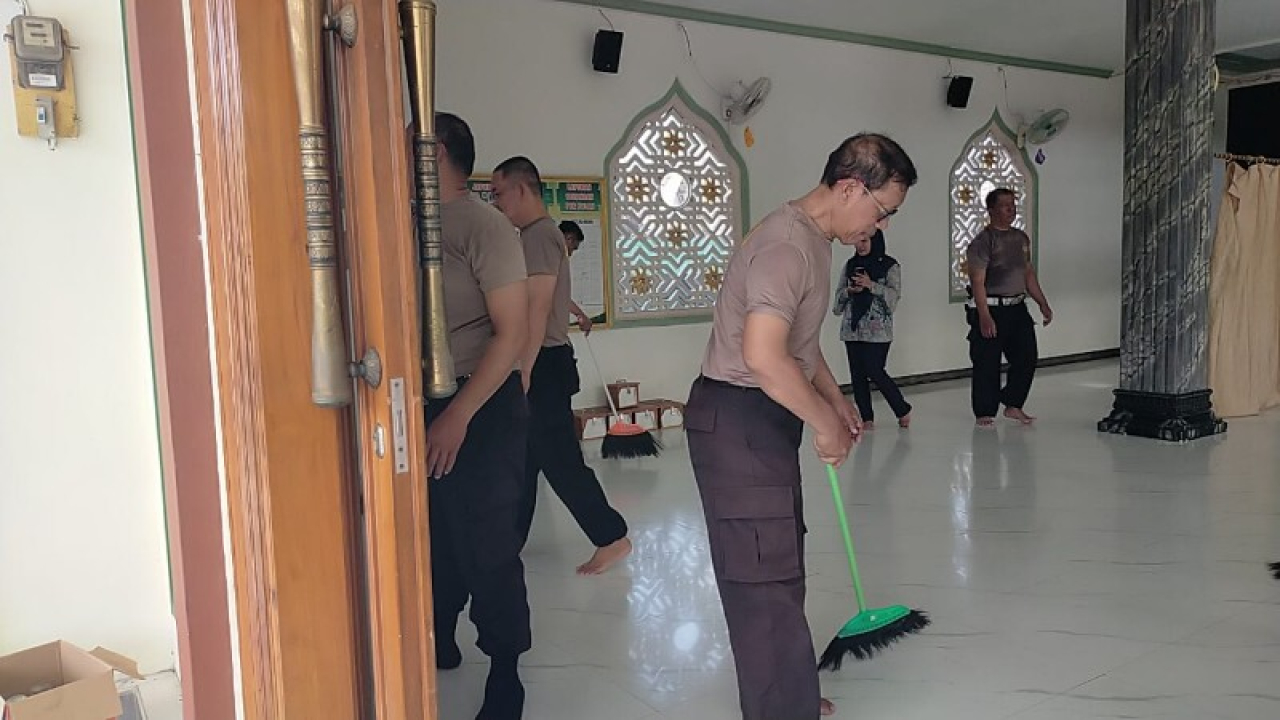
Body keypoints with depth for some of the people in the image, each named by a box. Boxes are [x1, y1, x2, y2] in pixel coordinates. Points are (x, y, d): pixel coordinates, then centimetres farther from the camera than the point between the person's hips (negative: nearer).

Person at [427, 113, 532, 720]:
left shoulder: (483, 226, -13)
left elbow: (512, 333, -18)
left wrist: (459, 416, -22)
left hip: (480, 407, -7)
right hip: (424, 403, 7)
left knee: (486, 548, 1)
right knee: (434, 538, 20)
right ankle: (437, 645, 40)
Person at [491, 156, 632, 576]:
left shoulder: (539, 236, -15)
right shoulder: (536, 235, 17)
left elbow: (537, 310, -21)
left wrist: (522, 373, -22)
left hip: (543, 366, -10)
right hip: (540, 365, 10)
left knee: (560, 460, -4)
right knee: (523, 460, 14)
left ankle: (612, 538, 6)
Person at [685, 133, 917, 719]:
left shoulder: (814, 239, 12)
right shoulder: (787, 245, -22)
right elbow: (763, 356, -34)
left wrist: (835, 399, 25)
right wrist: (824, 423, -20)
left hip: (764, 421, 11)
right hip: (737, 422, -11)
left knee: (778, 564, 21)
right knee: (765, 579, -4)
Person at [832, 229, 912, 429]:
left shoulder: (890, 266, 0)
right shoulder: (850, 265, 13)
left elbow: (894, 294, -8)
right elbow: (839, 295, 14)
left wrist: (871, 285, -20)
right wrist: (849, 290, -7)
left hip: (877, 329, -5)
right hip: (852, 328, 5)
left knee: (875, 372, -7)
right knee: (857, 374, 3)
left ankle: (903, 410, 14)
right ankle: (866, 418, 11)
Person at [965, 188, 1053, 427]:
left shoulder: (1021, 238, 13)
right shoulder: (983, 241, -10)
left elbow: (1029, 274, 21)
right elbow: (977, 282, -16)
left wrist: (1043, 304, 16)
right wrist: (984, 317, -23)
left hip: (1017, 308, 7)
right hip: (991, 309, -7)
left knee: (1027, 357, 7)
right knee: (987, 364, -2)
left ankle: (1013, 405, 22)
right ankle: (985, 413, 9)